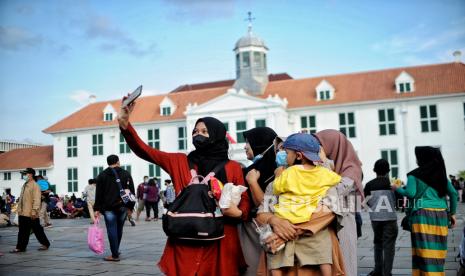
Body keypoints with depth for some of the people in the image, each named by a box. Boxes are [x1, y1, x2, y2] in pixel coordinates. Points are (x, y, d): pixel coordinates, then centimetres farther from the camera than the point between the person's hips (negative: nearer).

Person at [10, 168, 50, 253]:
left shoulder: (35, 186, -12)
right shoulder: (24, 186, 15)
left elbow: (37, 200, -18)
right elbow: (21, 199, 20)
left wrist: (34, 211, -22)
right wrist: (19, 209, 16)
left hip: (31, 214, -8)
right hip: (23, 213, 8)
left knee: (37, 230, 3)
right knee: (23, 231, 10)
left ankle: (45, 244, 16)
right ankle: (20, 247, 15)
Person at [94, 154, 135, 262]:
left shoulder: (102, 175, 4)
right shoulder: (126, 174, 8)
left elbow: (98, 193, 1)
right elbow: (132, 191, 7)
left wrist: (97, 209, 2)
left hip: (108, 207, -2)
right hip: (122, 206, 2)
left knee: (112, 230, -2)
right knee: (119, 229, 15)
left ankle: (115, 255, -4)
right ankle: (116, 251, 27)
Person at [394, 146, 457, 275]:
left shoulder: (414, 175, -1)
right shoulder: (441, 173, 13)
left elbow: (410, 193, -11)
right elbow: (453, 193, 10)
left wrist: (397, 189, 7)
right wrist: (452, 213, 17)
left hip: (423, 214, -5)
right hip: (441, 214, 5)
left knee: (424, 249, -3)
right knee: (437, 249, 11)